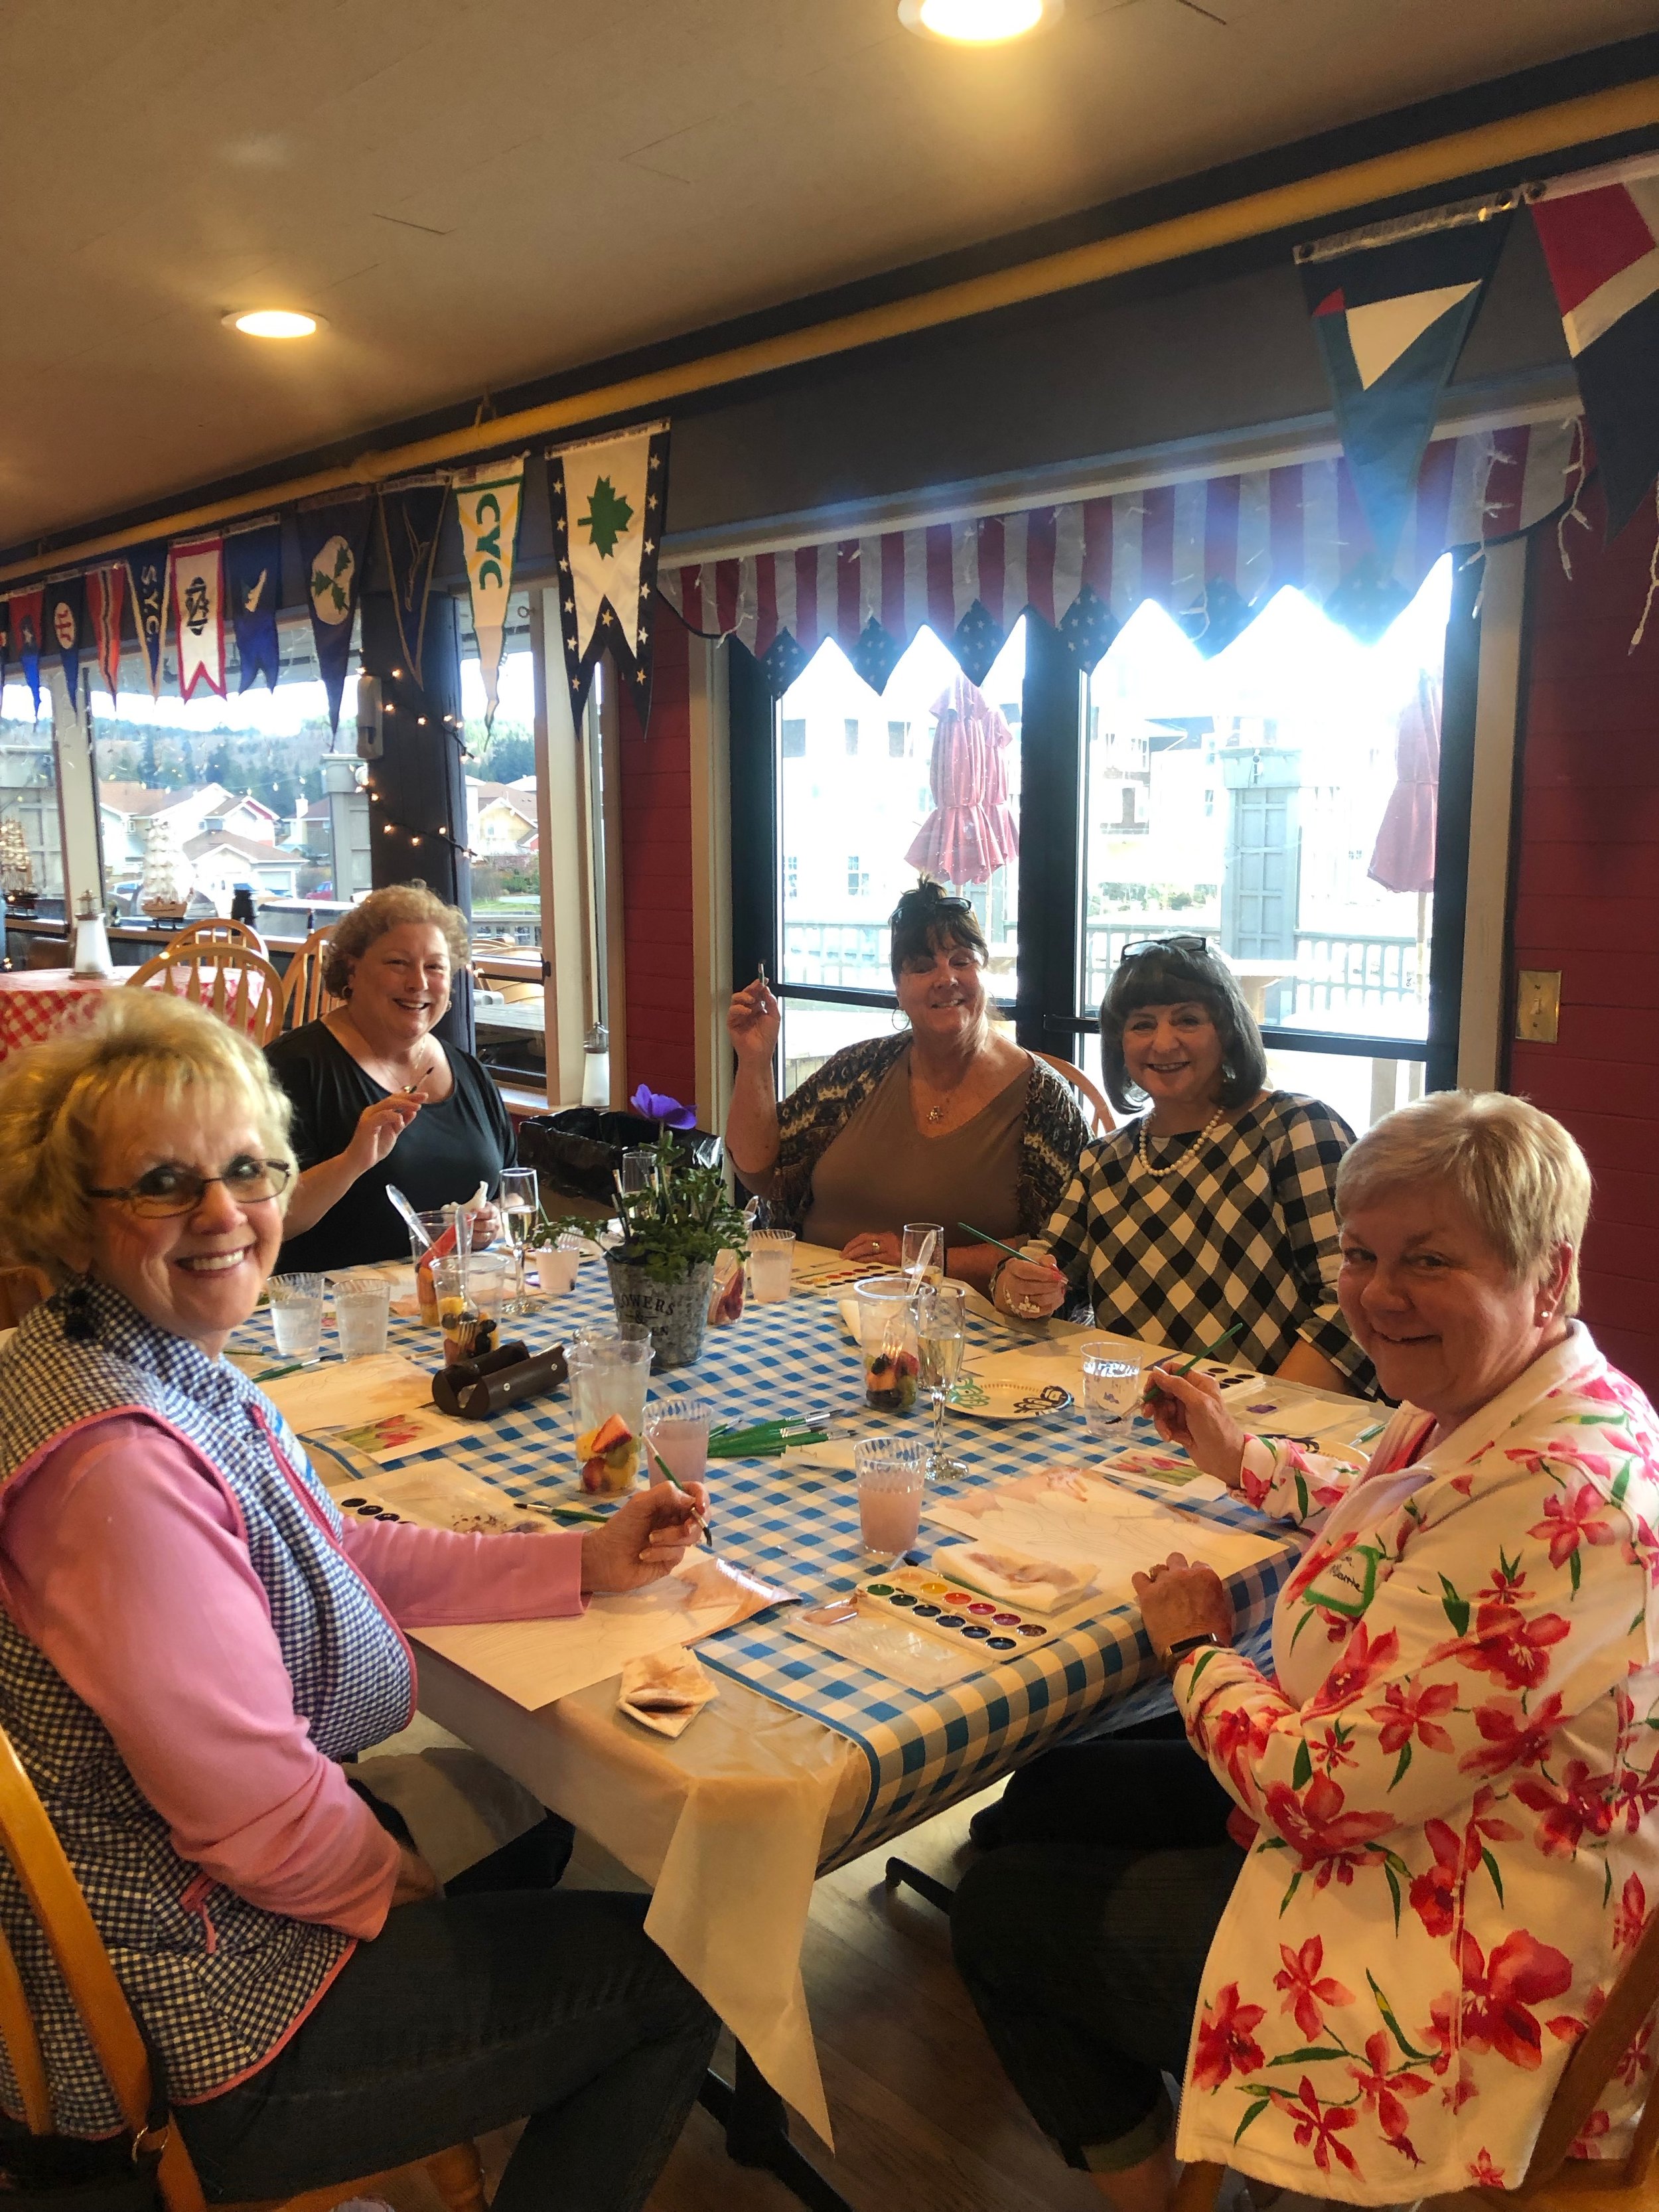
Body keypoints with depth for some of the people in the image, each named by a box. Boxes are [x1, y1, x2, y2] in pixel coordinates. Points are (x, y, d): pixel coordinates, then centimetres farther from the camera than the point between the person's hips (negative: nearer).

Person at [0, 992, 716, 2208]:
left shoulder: (170, 1364, -2)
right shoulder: (120, 1455, -32)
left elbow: (330, 1555, 8)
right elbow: (254, 1811, -28)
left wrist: (585, 1562, 0)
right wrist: (404, 1891, -8)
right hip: (200, 2027, -9)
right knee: (675, 1976, 6)